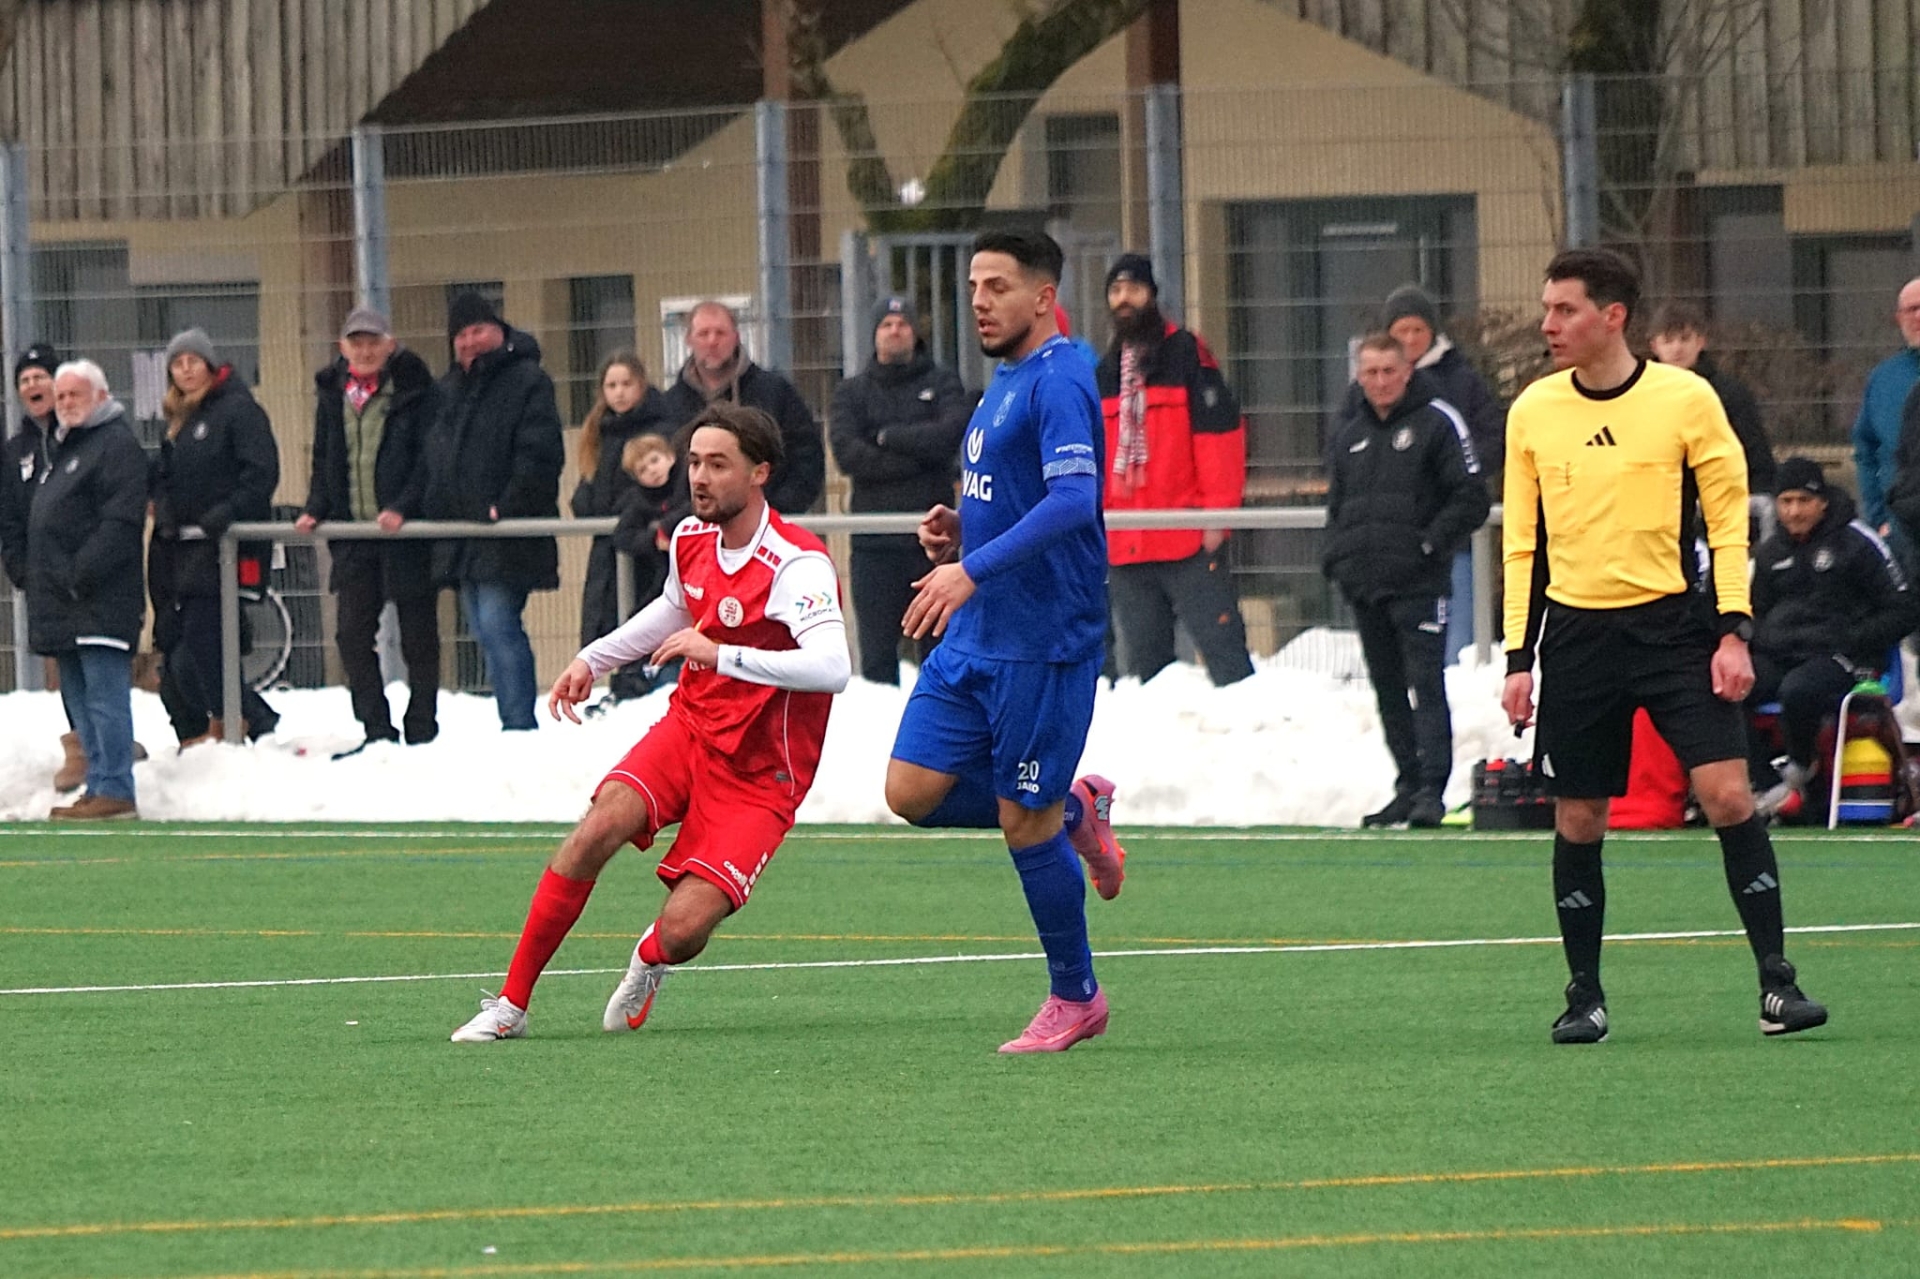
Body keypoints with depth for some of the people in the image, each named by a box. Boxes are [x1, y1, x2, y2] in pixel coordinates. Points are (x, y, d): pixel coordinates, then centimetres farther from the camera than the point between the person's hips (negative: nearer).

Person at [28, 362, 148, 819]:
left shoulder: (116, 444, -8)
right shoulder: (61, 447, 22)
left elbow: (120, 522, -17)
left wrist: (81, 574, -20)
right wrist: (34, 575, 15)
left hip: (99, 600, -10)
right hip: (62, 601, 10)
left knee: (104, 696, -11)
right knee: (79, 699, 10)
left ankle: (114, 789, -12)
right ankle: (99, 787, 13)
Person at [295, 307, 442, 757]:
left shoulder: (415, 390, -5)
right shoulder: (333, 392, 10)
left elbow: (429, 458, -9)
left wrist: (403, 508, -19)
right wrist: (316, 509, 3)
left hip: (406, 530, -5)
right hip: (353, 531, 5)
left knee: (417, 634, 2)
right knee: (353, 634, 1)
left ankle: (422, 732, 9)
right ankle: (377, 733, 7)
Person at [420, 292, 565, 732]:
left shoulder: (527, 381, -5)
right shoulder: (450, 389, 19)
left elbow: (540, 453, -13)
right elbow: (435, 455, 23)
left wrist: (508, 507, -21)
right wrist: (437, 508, 9)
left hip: (508, 537, -8)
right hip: (462, 538, 8)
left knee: (498, 626, -15)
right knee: (487, 633, 10)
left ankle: (519, 724, -13)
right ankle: (515, 724, 15)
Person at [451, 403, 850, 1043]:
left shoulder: (797, 566, -23)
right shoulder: (691, 539, 1)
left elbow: (832, 666, -40)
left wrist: (721, 655, -42)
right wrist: (592, 659, 22)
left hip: (759, 772, -6)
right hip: (690, 727, 6)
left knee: (682, 930, -18)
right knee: (599, 826, -23)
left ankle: (650, 959, 24)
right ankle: (511, 1003, -12)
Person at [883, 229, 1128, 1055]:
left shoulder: (1057, 381, -15)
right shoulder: (1004, 382, 15)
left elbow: (1072, 498, -29)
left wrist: (974, 568, -35)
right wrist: (960, 531, 6)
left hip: (1042, 644, -9)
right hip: (975, 639, 9)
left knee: (1026, 823, -2)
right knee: (913, 792, 1)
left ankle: (1075, 1000, 14)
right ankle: (1075, 812, 21)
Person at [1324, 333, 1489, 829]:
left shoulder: (1438, 423, -1)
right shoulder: (1349, 437, 18)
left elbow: (1471, 499, -5)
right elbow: (1336, 506, 27)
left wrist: (1431, 545, -13)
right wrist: (1336, 557, 10)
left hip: (1419, 584, -7)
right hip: (1364, 585, 7)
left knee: (1424, 688, -12)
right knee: (1389, 693, 9)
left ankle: (1431, 791, -16)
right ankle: (1408, 787, 15)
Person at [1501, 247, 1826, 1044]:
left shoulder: (1686, 399, -3)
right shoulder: (1533, 411, 5)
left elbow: (1728, 519, 0)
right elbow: (1523, 543, 11)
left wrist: (1734, 632, -8)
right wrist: (1519, 659, 7)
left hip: (1673, 622, -3)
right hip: (1576, 633, 3)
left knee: (1727, 794, -13)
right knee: (1577, 820, 3)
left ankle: (1776, 980, -8)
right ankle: (1585, 996, 16)